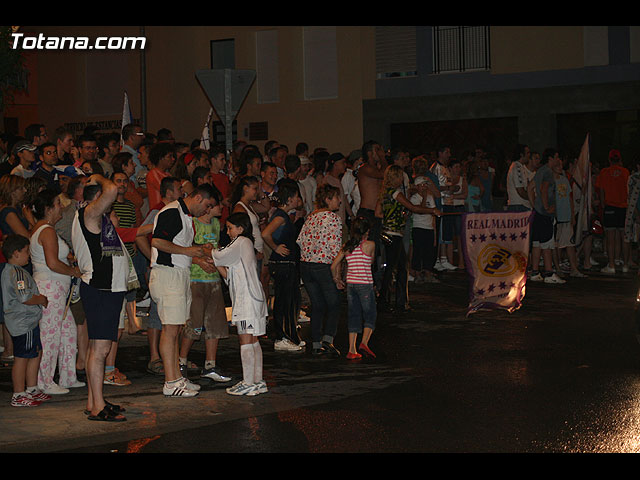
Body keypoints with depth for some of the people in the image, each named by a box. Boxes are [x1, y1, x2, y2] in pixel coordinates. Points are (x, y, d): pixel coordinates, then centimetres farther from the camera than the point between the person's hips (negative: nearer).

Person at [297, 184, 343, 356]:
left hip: (305, 265, 6)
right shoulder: (334, 218, -10)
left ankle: (316, 344, 14)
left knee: (317, 306, 14)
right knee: (334, 305, 6)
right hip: (324, 266, -6)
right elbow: (335, 246, -15)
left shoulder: (311, 216, 10)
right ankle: (327, 339, -9)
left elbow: (300, 240, 7)